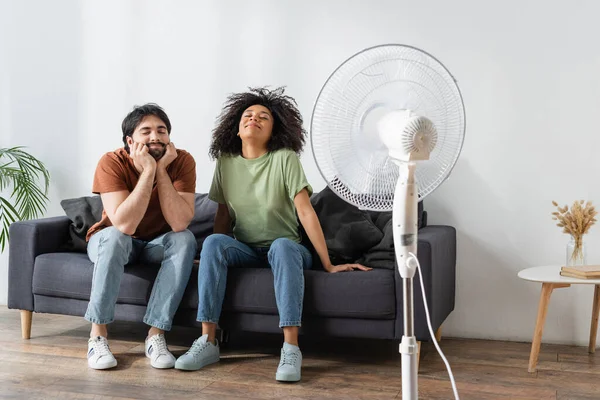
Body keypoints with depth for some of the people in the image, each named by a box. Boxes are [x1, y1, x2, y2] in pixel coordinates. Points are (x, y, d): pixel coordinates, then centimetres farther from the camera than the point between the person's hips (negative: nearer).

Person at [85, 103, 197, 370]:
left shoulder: (182, 161, -20)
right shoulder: (112, 163, -25)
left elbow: (179, 223, -32)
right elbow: (124, 225, -36)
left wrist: (161, 169, -34)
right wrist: (148, 171, -38)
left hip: (157, 244, 2)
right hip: (111, 242, -2)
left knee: (185, 239, -29)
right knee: (114, 236, -35)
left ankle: (156, 334, -24)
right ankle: (98, 335, -25)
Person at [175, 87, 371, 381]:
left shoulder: (285, 158, -12)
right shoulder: (225, 161, 0)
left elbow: (305, 211, -17)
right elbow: (224, 214, 8)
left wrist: (329, 265, -18)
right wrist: (214, 254, 4)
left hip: (285, 249, -3)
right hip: (245, 251, 3)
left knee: (282, 245, -37)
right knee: (213, 243, -28)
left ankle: (291, 349, -39)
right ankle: (208, 342, -26)